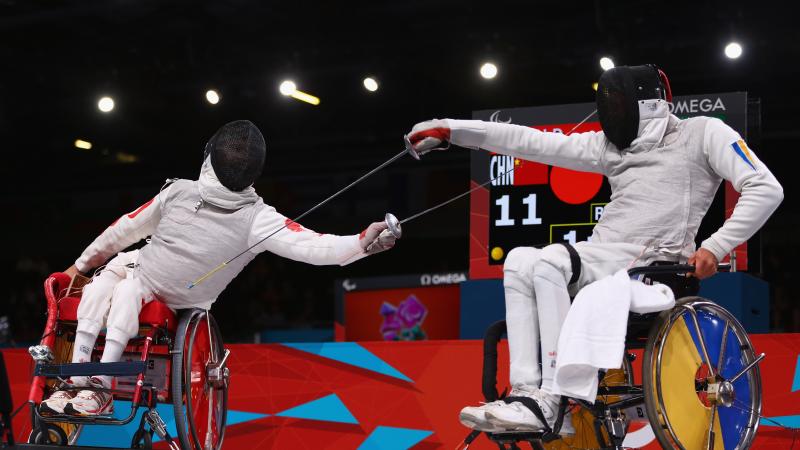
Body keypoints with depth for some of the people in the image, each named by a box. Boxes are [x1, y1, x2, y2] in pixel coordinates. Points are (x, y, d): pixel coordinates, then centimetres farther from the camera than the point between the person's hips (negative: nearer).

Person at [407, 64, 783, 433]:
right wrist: (451, 130, 8)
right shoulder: (610, 145, 18)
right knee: (520, 261, -18)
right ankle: (526, 391, -26)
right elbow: (532, 142, 14)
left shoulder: (702, 133, 2)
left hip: (650, 266, -6)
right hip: (603, 261, 6)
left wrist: (715, 247, -18)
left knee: (550, 262, -27)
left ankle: (554, 402, -28)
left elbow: (766, 189, -7)